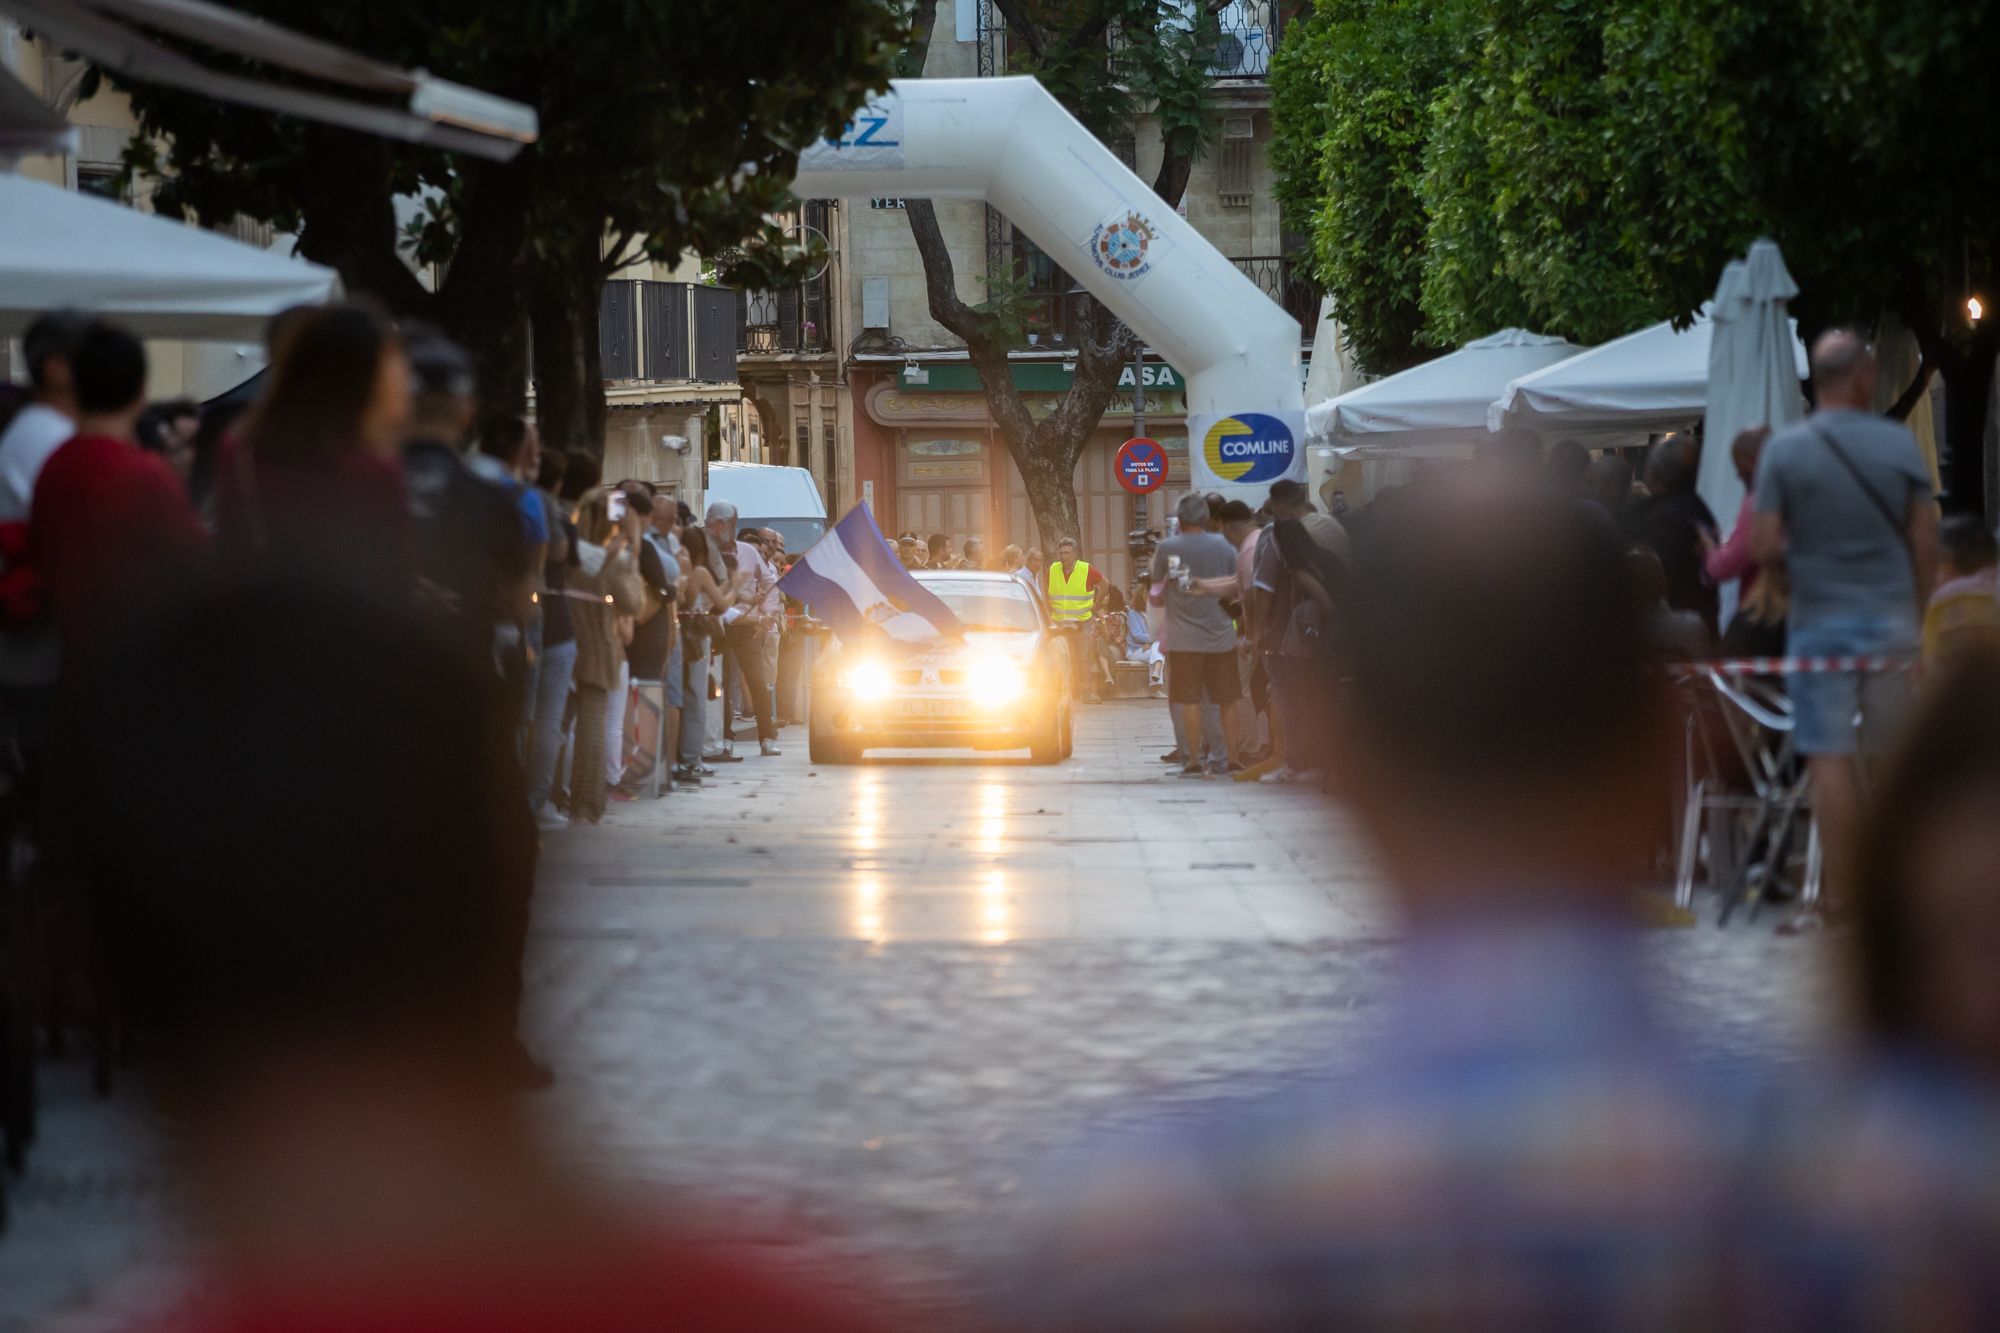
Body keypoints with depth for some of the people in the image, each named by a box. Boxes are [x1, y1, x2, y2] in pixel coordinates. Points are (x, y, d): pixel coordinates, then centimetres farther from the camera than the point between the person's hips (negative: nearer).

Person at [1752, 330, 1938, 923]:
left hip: (1820, 623, -2)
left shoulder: (1784, 449, -6)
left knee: (1830, 758, -1)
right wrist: (1919, 609, 11)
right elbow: (1925, 541, -1)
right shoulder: (1899, 444, -3)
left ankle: (1839, 898, -4)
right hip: (1892, 618, 2)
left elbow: (1764, 547, -8)